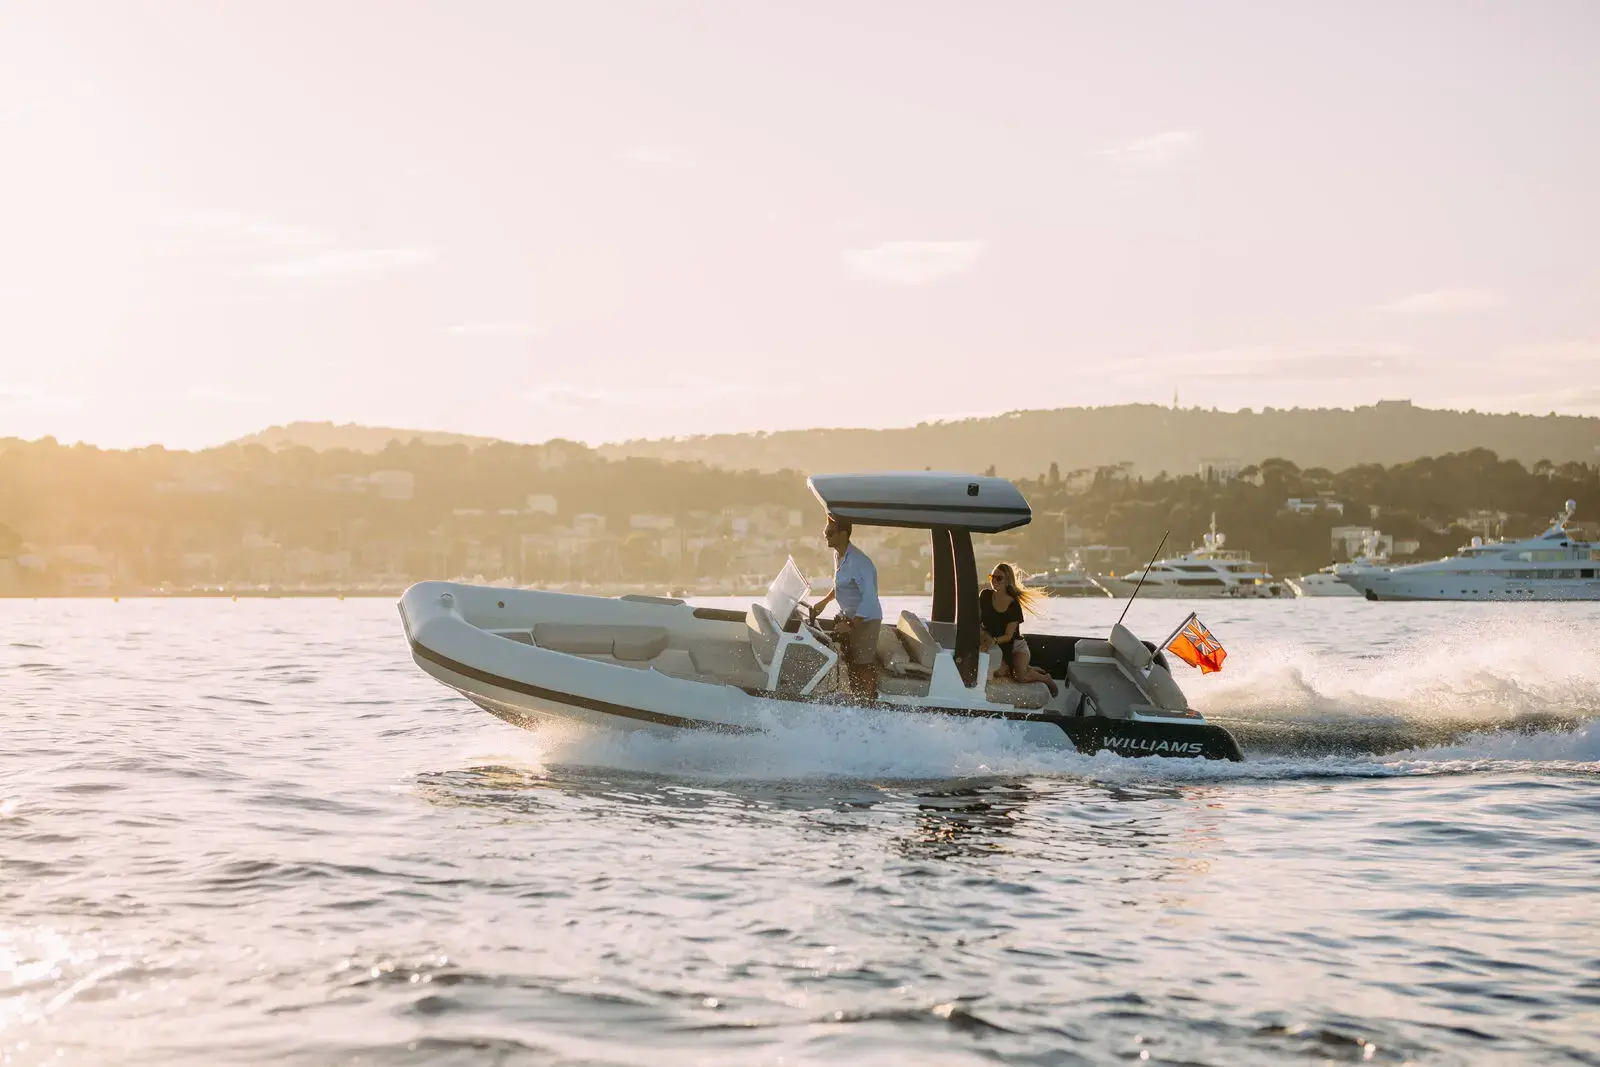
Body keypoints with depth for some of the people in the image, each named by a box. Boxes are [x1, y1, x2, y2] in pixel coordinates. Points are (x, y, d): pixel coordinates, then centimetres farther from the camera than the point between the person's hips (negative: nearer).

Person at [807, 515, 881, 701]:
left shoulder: (858, 562, -26)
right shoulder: (838, 555, 3)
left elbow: (869, 598, -29)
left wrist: (850, 625, -29)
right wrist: (824, 601, 17)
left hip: (865, 620, -9)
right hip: (848, 617, 9)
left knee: (865, 667, -5)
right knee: (850, 665, 16)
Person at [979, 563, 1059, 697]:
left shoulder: (1013, 605, -18)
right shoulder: (985, 596, -8)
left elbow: (1008, 635, -19)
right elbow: (978, 619, 1)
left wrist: (994, 640, -39)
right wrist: (981, 632, -21)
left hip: (1015, 645, -5)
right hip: (996, 647, 5)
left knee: (1020, 676, -28)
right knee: (996, 672, -20)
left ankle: (1045, 679, 5)